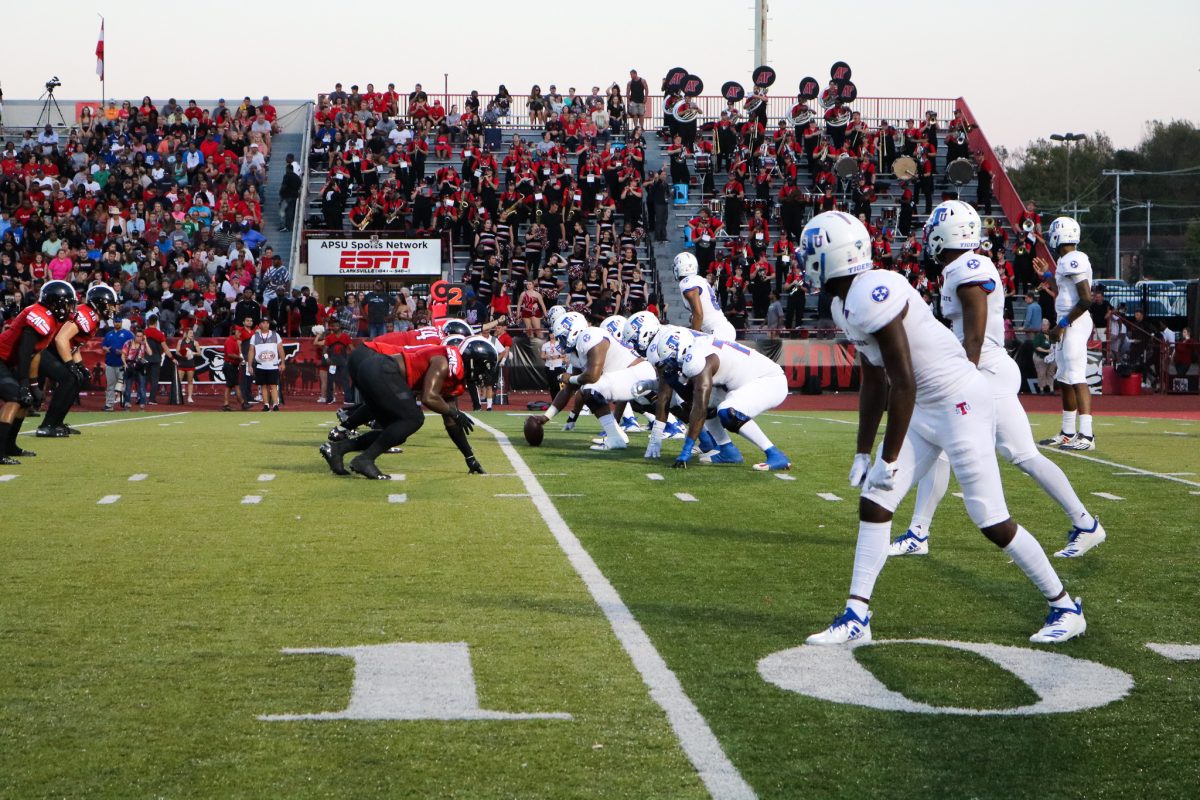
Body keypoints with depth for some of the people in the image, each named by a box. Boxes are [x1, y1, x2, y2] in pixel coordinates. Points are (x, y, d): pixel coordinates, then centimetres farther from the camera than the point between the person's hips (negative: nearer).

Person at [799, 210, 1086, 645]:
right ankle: (856, 616, 11)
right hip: (925, 408, 10)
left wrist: (890, 460, -18)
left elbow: (903, 384, -24)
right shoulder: (846, 303, 6)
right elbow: (873, 383, 15)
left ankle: (1066, 608, 13)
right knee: (873, 503, 5)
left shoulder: (872, 295, -25)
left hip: (960, 403, -10)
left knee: (992, 520, -3)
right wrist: (863, 452, 16)